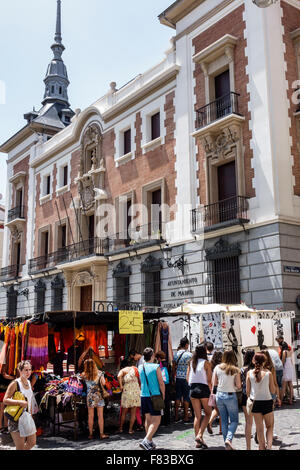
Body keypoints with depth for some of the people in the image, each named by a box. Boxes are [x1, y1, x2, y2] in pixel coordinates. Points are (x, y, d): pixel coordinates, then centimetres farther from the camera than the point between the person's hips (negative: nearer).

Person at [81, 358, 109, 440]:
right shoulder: (99, 373, -3)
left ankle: (91, 434, 13)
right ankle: (101, 434, 7)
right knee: (100, 416, 5)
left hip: (90, 396, 0)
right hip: (99, 395, 0)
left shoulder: (84, 375, -3)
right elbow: (103, 383, -10)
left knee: (90, 416, 8)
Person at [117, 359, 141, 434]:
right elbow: (139, 380, 8)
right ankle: (130, 429, 7)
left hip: (126, 390, -1)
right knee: (133, 412, 7)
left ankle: (121, 428, 20)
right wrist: (139, 388, 16)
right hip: (136, 390, 1)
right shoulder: (134, 368, 12)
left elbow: (119, 376, -18)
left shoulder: (122, 370, 5)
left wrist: (121, 386, -9)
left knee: (124, 412, 12)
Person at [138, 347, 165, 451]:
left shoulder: (140, 367, 6)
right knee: (156, 420, -3)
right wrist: (163, 395, 7)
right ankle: (146, 440, -17)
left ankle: (150, 442, 21)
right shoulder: (156, 367, -9)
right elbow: (161, 383, -6)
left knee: (148, 419, 16)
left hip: (143, 396, 6)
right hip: (154, 396, -6)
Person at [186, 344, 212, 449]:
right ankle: (199, 435, -4)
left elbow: (187, 378, 8)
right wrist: (211, 391, 2)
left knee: (197, 415, 11)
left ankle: (198, 442, 11)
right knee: (208, 413, 12)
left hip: (193, 389, 5)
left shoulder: (191, 363, 6)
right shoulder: (206, 363, -7)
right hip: (203, 389, -5)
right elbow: (209, 380, -8)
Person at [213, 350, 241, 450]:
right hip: (231, 396, -3)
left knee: (224, 421, 12)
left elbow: (214, 383, 4)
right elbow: (238, 386, -8)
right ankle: (229, 439, -14)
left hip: (219, 395, 3)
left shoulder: (217, 368, -1)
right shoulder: (235, 370, -8)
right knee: (234, 420, 8)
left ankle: (227, 445, 14)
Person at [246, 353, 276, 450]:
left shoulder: (249, 373, -5)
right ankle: (269, 446, -3)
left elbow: (248, 390, -1)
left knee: (259, 428, 12)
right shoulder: (268, 373, -9)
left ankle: (262, 447, 15)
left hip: (255, 402, 1)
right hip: (267, 402, -1)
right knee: (270, 426, 14)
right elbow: (273, 391, -2)